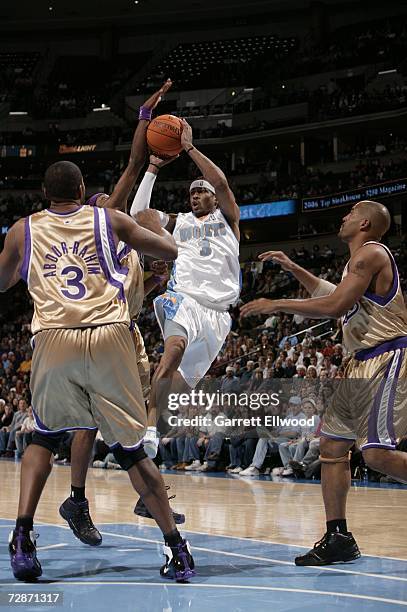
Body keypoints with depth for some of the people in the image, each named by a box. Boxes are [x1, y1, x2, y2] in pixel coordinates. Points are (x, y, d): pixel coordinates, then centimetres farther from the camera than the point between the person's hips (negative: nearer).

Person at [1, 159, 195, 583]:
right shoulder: (110, 221, 13)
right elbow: (170, 251, 18)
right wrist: (155, 222, 37)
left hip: (54, 338, 0)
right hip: (109, 337, 0)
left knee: (44, 437, 21)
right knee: (130, 448, 8)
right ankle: (175, 548, 5)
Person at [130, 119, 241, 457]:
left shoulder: (227, 217, 16)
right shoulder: (178, 222, 21)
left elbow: (220, 181, -3)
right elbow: (138, 214, 10)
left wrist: (189, 147, -2)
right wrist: (153, 168, 9)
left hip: (217, 310, 1)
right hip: (184, 297, -1)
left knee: (184, 376, 0)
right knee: (175, 346, -33)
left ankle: (151, 436, 10)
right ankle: (149, 428, -37)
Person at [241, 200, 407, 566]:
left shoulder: (370, 253, -12)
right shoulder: (359, 259, 19)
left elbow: (335, 306, -22)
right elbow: (334, 297, 36)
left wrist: (277, 305, -15)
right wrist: (293, 269, 32)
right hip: (363, 364, 10)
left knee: (377, 453, -19)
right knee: (332, 444, 7)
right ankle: (338, 538, 12)